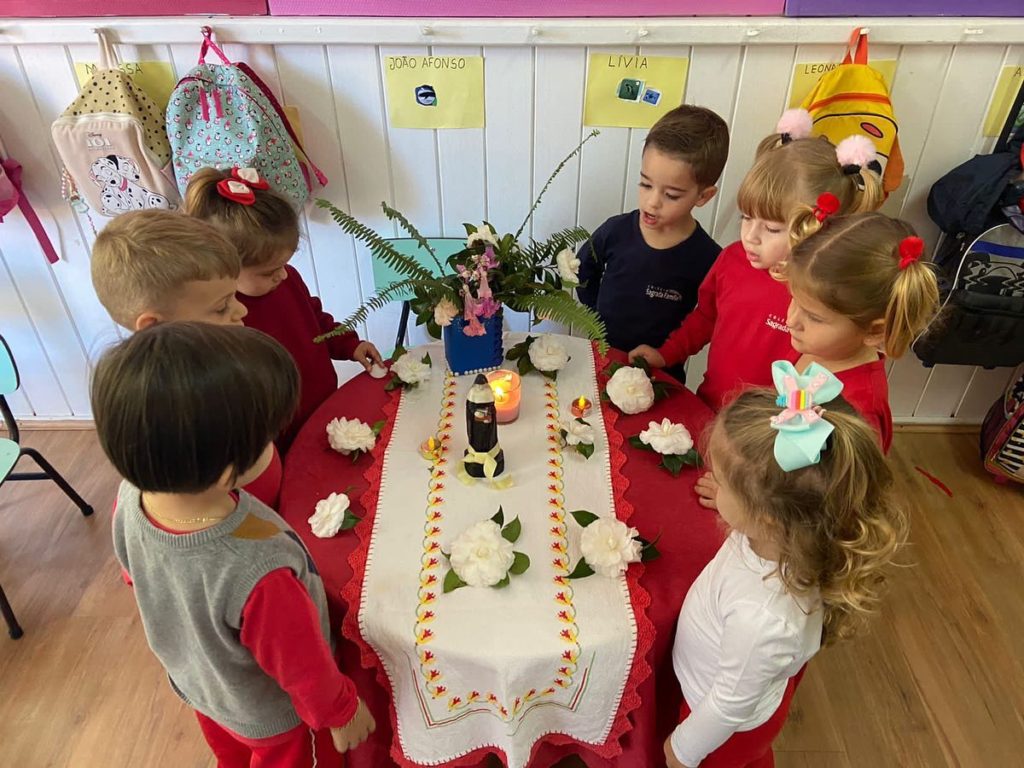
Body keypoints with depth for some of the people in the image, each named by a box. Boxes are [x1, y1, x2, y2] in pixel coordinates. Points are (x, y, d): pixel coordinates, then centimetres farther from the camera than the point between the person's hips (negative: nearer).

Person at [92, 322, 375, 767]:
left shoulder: (131, 496, -27)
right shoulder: (258, 573, -47)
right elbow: (304, 672, -27)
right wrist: (341, 711, -7)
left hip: (192, 680, 5)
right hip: (270, 715, -5)